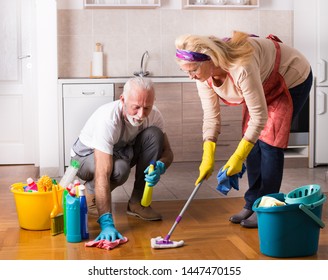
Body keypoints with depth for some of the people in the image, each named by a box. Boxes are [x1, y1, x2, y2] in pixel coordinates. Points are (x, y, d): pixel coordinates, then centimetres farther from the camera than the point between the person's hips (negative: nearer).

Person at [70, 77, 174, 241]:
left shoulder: (153, 115, -21)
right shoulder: (107, 118, -38)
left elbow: (167, 152, -8)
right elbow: (102, 175, -44)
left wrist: (160, 167, -34)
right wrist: (107, 223, -51)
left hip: (122, 151, 6)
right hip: (87, 156, -5)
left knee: (154, 135, -22)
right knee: (119, 169, -38)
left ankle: (137, 202, -12)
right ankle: (91, 193, -4)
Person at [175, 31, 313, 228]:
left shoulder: (240, 67, -42)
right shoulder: (203, 74, -19)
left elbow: (259, 116, -36)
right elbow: (211, 116, -14)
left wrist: (238, 157, -33)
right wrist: (208, 158, -21)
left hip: (293, 79, -7)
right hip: (264, 85, 7)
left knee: (268, 142, -11)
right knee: (252, 142, 2)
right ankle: (252, 204, 12)